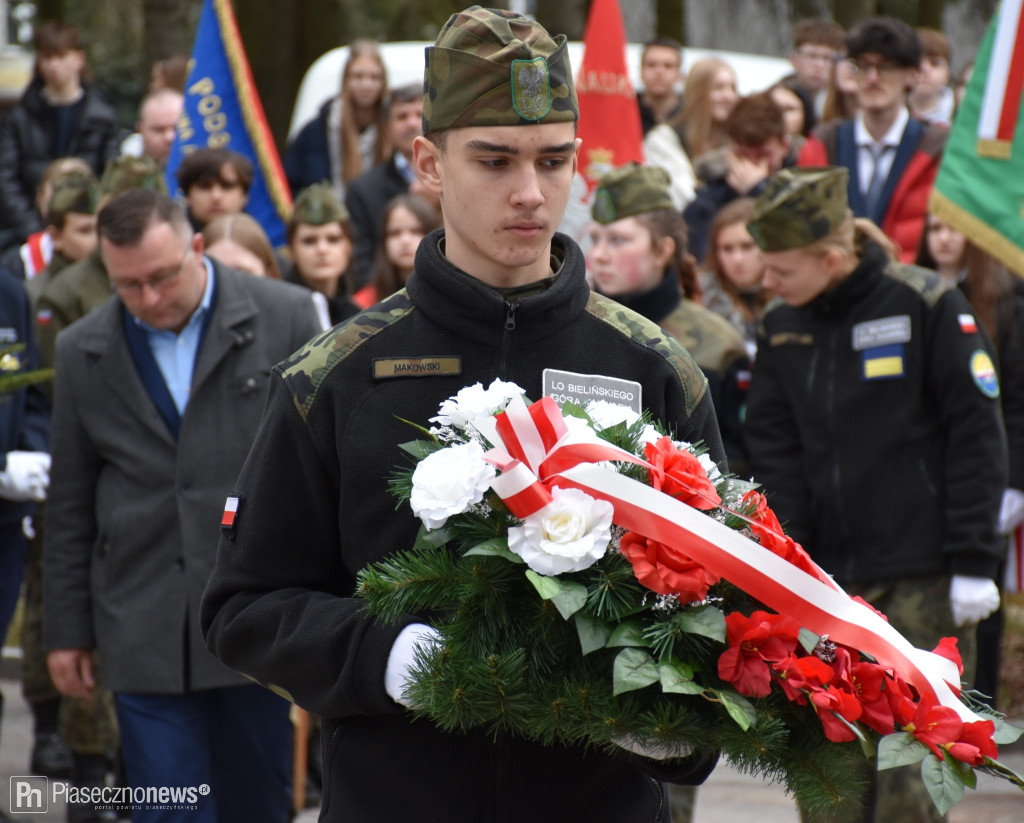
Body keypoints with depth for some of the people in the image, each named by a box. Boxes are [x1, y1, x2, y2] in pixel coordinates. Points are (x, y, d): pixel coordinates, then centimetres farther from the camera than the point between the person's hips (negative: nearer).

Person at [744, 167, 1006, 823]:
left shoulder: (927, 306, -6)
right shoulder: (781, 327, 8)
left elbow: (977, 436, -5)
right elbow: (774, 450, 12)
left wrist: (974, 562, -8)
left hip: (924, 577, -5)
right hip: (830, 576, 5)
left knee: (910, 767, -6)